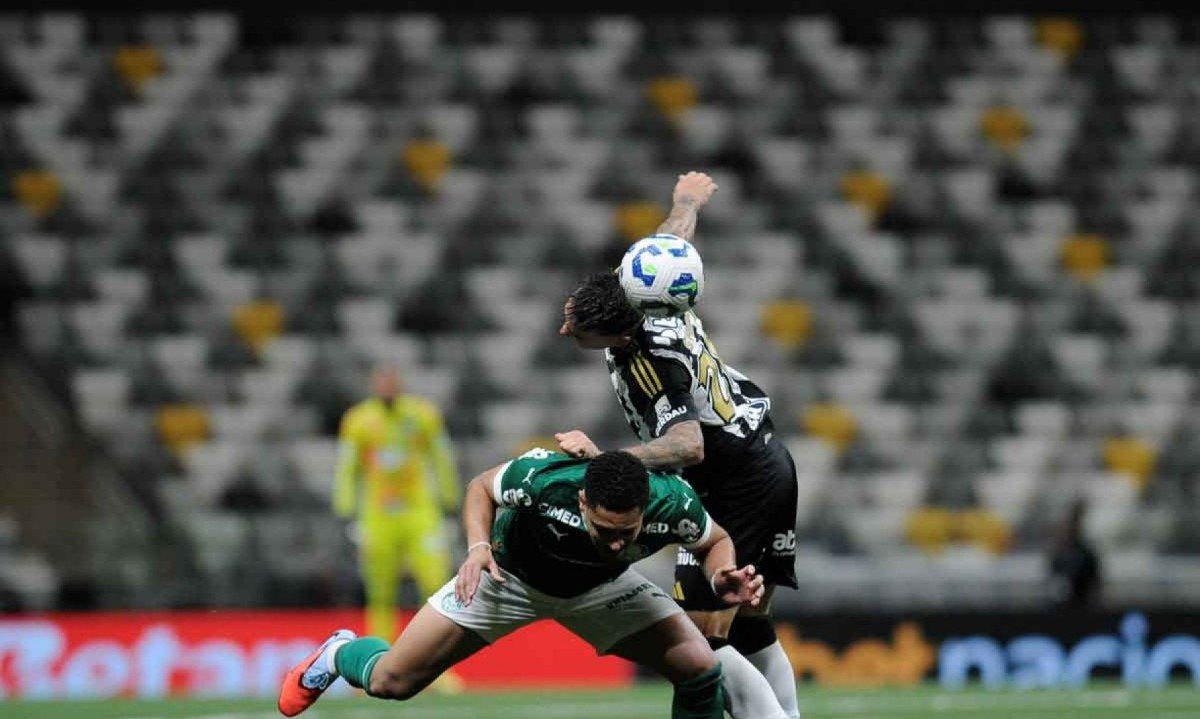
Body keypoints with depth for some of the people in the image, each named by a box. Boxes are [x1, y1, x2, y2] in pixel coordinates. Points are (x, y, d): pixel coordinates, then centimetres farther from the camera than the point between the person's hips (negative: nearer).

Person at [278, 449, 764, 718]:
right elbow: (481, 487, -15)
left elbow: (715, 541, -11)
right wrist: (478, 545, -32)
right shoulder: (539, 477, -39)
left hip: (597, 587, 2)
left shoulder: (673, 504, -36)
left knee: (701, 670, -19)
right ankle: (340, 654, 36)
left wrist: (724, 581, -33)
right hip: (510, 571, -1)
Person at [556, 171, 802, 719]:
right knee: (749, 630, 15)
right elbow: (676, 235, 18)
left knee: (701, 643, -14)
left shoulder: (650, 367, -28)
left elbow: (688, 445, -41)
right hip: (769, 466, 10)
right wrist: (689, 198, 40)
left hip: (737, 487, -10)